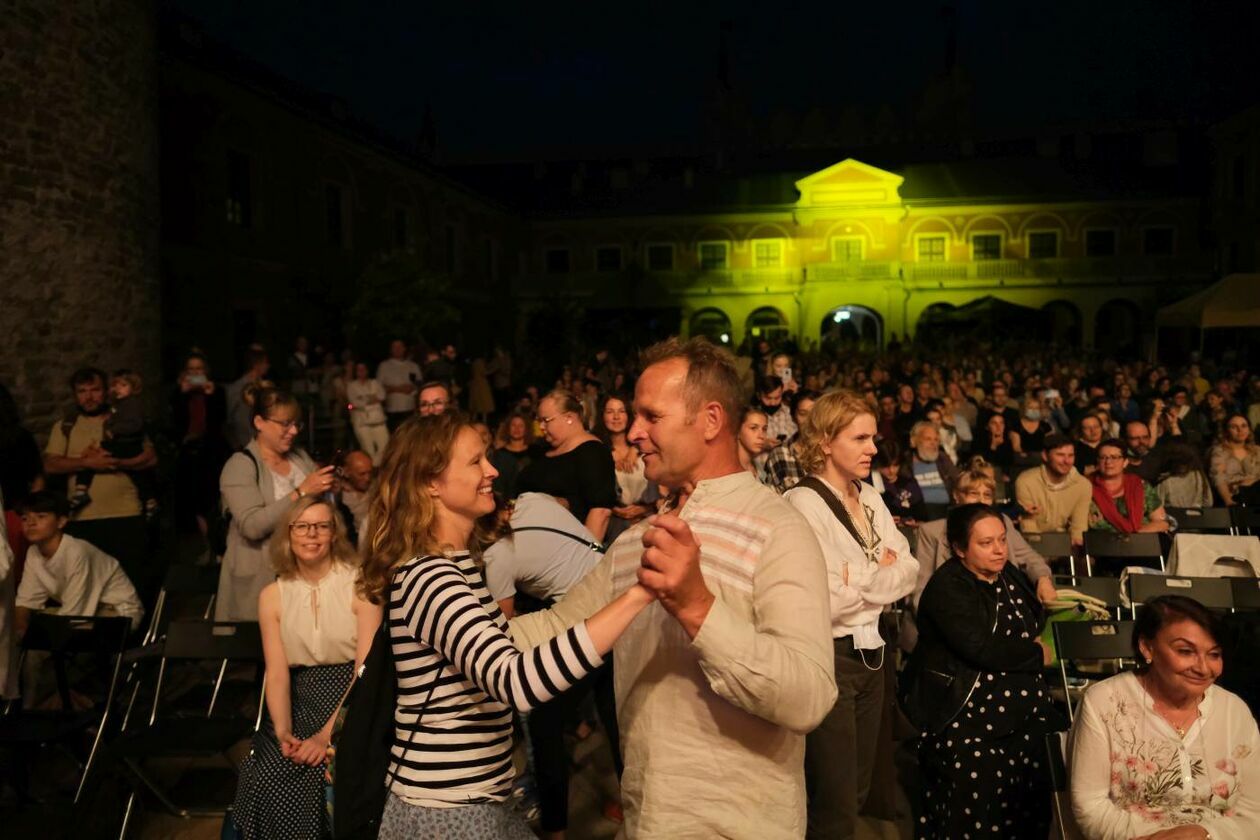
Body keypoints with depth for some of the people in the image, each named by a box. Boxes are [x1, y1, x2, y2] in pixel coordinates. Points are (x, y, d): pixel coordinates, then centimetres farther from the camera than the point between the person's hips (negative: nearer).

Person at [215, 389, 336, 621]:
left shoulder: (300, 457, 8)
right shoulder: (241, 465, -10)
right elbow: (252, 526, -22)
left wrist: (327, 489, -6)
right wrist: (300, 493, -26)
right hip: (260, 577, -5)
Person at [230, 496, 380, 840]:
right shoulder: (272, 595, 6)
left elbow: (367, 668, -12)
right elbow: (277, 672, -2)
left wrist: (327, 735, -21)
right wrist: (282, 730, -20)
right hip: (302, 706, 4)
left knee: (321, 783, -25)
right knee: (265, 783, -19)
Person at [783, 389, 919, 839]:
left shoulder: (871, 497, 9)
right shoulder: (802, 503, -17)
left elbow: (908, 569, 6)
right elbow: (826, 603, -22)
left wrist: (857, 579, -13)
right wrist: (881, 576, -6)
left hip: (872, 650, 8)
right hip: (828, 656, -7)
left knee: (858, 790, 18)